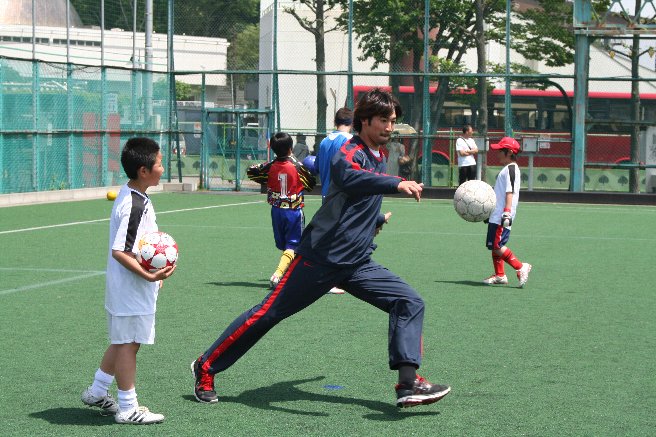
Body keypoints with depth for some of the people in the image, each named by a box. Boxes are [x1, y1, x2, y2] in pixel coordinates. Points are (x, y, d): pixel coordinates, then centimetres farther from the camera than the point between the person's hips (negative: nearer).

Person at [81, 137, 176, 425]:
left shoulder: (129, 196, 8)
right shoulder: (135, 205, -23)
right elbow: (119, 252, -26)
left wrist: (153, 273, 24)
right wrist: (149, 275, -29)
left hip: (125, 288, 10)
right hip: (132, 290, -10)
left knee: (122, 342, 21)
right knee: (128, 344, 0)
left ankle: (97, 392, 32)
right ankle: (127, 408, 10)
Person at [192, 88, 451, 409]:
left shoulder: (378, 160, 14)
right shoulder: (350, 152, -13)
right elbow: (346, 176, -40)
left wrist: (376, 219, 42)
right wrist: (397, 184, -51)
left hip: (357, 263, 8)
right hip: (321, 258, -8)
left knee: (409, 302, -6)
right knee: (268, 313, -2)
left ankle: (408, 384, -12)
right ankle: (206, 368, 13)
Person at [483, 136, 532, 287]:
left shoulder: (510, 169, -13)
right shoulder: (508, 169, 19)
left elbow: (510, 193, -21)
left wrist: (507, 213, -27)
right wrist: (489, 212, 29)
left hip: (500, 217, -10)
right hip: (496, 216, 10)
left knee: (497, 246, -12)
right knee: (494, 246, 13)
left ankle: (521, 267, -10)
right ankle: (499, 275, 19)